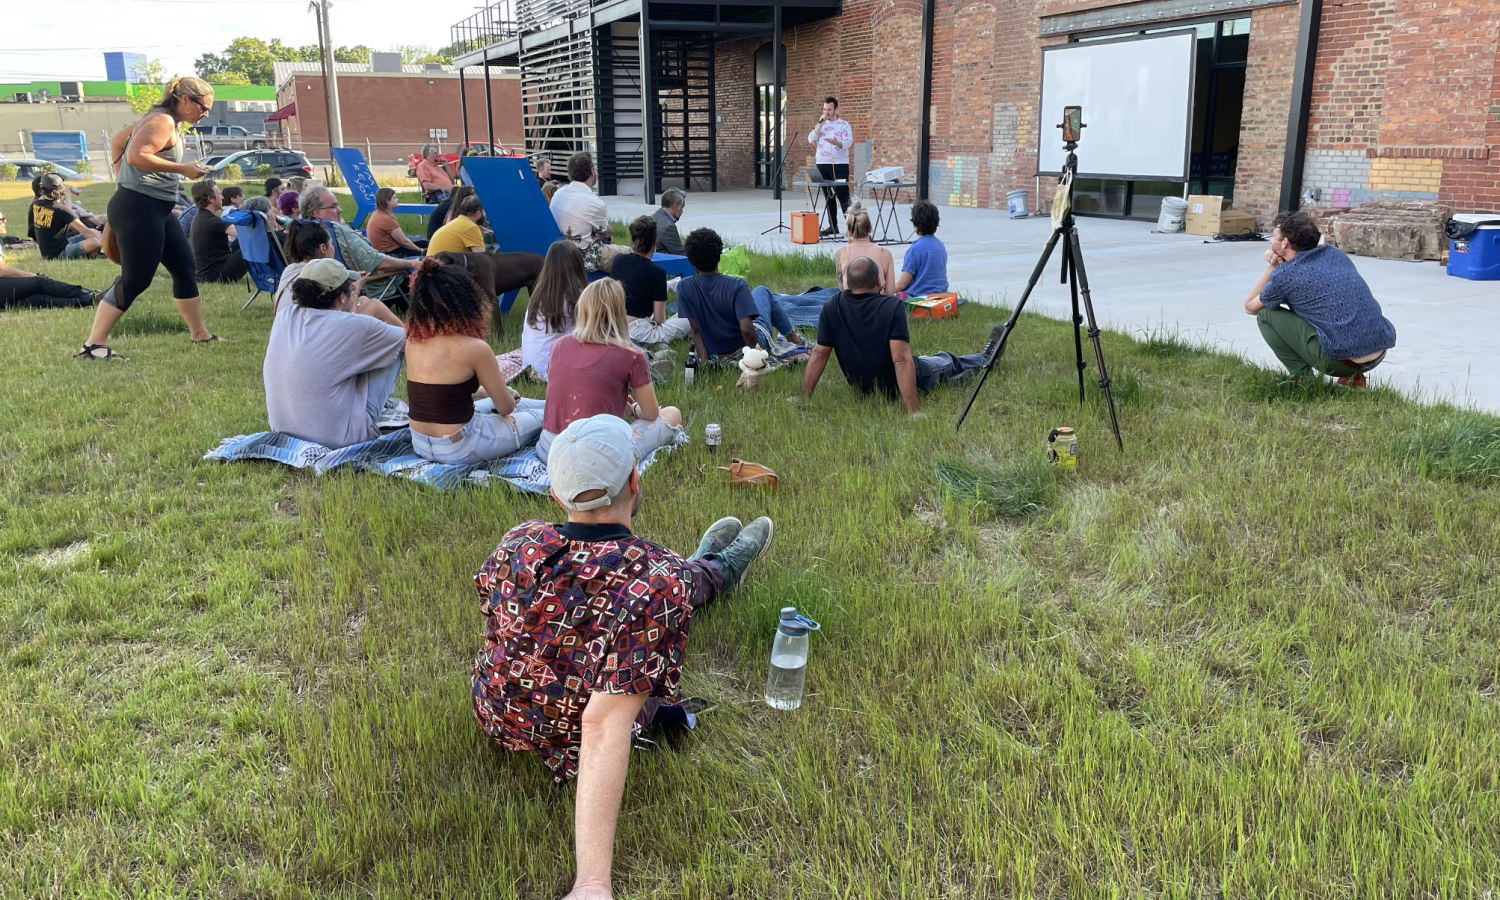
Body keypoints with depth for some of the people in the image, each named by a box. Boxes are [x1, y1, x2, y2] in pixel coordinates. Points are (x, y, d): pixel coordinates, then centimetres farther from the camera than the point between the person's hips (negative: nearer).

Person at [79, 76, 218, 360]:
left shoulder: (159, 120, 18)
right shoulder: (163, 121, -12)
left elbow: (118, 142, 27)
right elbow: (137, 156, -25)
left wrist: (124, 180, 25)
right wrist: (182, 169, -22)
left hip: (155, 212, 11)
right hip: (138, 210, -11)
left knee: (185, 267, 15)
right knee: (136, 280, -10)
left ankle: (199, 334, 24)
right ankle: (94, 345, -7)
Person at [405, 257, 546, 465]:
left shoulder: (413, 340, 0)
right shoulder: (474, 347, -20)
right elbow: (506, 407, -8)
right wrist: (507, 396, 15)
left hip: (421, 444, 7)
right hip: (460, 449, -7)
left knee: (490, 403, 32)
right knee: (544, 416, 15)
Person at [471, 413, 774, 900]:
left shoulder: (519, 542, -21)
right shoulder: (658, 584, -38)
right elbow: (604, 728, -44)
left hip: (497, 719, 4)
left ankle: (708, 569, 59)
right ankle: (719, 569, 53)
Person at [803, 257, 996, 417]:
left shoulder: (831, 308, -12)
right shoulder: (893, 305, -25)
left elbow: (819, 354, -12)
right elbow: (901, 360, -31)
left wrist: (805, 397, -6)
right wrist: (914, 410, -32)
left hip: (862, 387, 5)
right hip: (897, 385, -5)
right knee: (946, 361, 27)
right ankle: (986, 360, 57)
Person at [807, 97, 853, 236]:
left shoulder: (844, 125, 0)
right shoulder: (820, 125, 13)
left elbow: (848, 142, -14)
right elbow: (811, 139, -1)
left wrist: (837, 143, -35)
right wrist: (820, 123, -7)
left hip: (839, 165, -4)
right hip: (822, 165, 5)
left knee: (843, 195, -8)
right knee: (828, 196, 6)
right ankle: (832, 226, 11)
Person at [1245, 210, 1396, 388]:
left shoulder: (1284, 275, -2)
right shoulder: (1334, 253, 15)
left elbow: (1250, 307, 16)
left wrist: (1271, 269, 16)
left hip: (1341, 359, -7)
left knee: (1266, 314, 6)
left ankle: (1303, 378, 5)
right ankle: (1353, 376, 20)